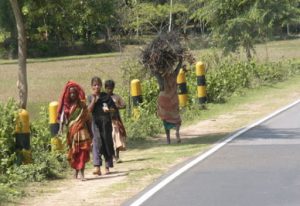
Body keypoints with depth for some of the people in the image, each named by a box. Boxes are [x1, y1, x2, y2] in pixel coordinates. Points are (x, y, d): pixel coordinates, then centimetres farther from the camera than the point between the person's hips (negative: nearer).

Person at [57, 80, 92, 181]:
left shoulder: (82, 105, 6)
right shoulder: (66, 105, 5)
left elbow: (87, 118, 9)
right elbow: (62, 116, -5)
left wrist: (90, 131, 9)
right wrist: (61, 128, -21)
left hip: (82, 130, -1)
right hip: (71, 131, 1)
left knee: (82, 151, -12)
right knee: (73, 152, 9)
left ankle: (82, 173, -16)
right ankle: (76, 169, 28)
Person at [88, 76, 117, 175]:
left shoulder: (106, 96, 3)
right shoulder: (90, 97, 7)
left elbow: (114, 108, 5)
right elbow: (89, 109, -6)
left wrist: (108, 110, -16)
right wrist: (94, 99, -12)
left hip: (106, 122, 0)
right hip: (96, 123, 0)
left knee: (107, 144, 5)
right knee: (97, 143, -12)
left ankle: (107, 167, 16)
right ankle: (97, 167, -21)